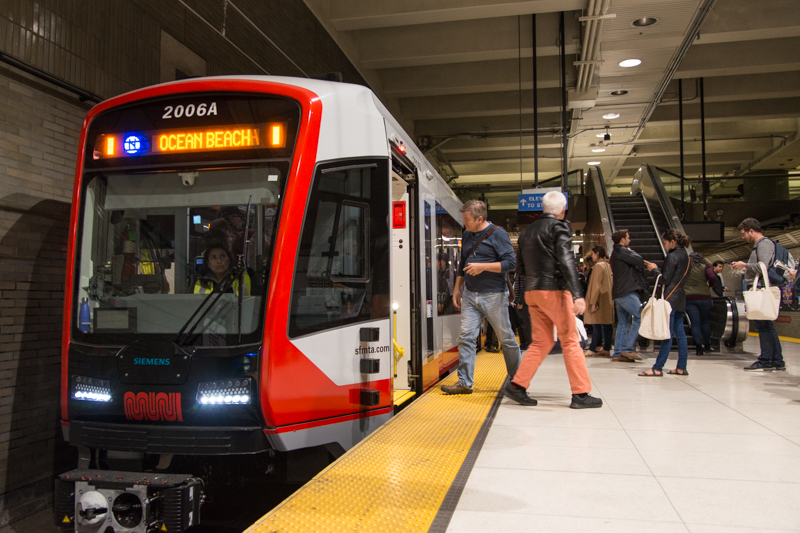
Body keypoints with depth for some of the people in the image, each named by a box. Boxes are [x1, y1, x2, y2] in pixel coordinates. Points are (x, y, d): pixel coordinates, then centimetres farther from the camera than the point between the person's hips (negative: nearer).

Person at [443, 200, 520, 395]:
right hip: (470, 295, 6)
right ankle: (464, 382, 1)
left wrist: (483, 266, -20)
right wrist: (457, 288, 17)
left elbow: (510, 262, -14)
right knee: (466, 337, -3)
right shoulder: (466, 235, 12)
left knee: (506, 338, 5)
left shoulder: (497, 234, -8)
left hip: (493, 295, -6)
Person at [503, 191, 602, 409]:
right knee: (570, 341, 3)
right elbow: (566, 260, -19)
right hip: (554, 290, -7)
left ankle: (517, 385, 7)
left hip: (532, 292, 7)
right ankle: (580, 394, 7)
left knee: (541, 342, 12)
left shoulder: (527, 231, 14)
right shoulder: (559, 226, -7)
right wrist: (577, 294, -24)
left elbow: (521, 268, 17)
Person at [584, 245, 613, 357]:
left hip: (600, 300, -9)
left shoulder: (598, 266, -12)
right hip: (608, 300, 9)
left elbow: (596, 285, -17)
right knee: (607, 324, 7)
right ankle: (606, 349, 9)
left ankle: (593, 349, -5)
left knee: (597, 324, -7)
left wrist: (593, 302, -17)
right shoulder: (607, 265, 15)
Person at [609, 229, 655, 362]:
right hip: (627, 292, -10)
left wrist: (643, 262, 3)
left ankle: (618, 353, 8)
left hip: (619, 292, 10)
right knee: (639, 317, -10)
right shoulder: (622, 251, -9)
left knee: (623, 323, 9)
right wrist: (632, 251, 2)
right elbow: (639, 260, -16)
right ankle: (627, 349, -12)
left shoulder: (616, 252, 22)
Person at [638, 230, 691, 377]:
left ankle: (657, 368, -8)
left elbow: (666, 279, -15)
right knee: (679, 333, 10)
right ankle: (681, 367, 13)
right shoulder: (685, 256, 14)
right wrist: (658, 269, 10)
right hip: (680, 297, 9)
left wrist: (654, 269, 0)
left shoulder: (672, 256, -13)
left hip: (671, 298, -9)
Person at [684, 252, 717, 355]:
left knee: (695, 323, 0)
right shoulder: (704, 267, 5)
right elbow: (713, 278, -10)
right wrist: (709, 285, 8)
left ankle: (698, 347, -9)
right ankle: (707, 345, 22)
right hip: (704, 297, 0)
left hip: (688, 298, 0)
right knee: (705, 321, 16)